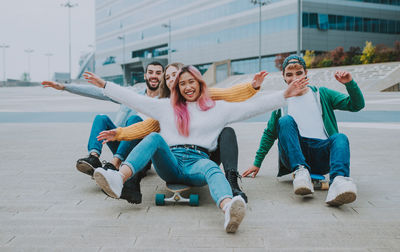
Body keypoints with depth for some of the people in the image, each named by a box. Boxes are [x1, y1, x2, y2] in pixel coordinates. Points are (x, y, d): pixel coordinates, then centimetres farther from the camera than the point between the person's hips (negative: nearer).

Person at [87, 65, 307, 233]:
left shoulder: (217, 108, 20)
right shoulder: (166, 107, 24)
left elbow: (253, 107, 14)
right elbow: (132, 99, 23)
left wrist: (285, 95, 6)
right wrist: (104, 85, 19)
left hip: (198, 161, -1)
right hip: (169, 163, 2)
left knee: (211, 168, -37)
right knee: (155, 137, -28)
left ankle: (229, 209, -72)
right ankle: (118, 179, -54)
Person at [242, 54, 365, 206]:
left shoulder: (322, 94, 18)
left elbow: (357, 105, 11)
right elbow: (270, 133, 25)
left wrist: (349, 84, -7)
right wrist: (257, 162, 20)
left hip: (322, 156, 0)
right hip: (293, 155, 0)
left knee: (340, 138, -31)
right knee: (286, 120, -25)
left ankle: (338, 180, -59)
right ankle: (301, 171, -42)